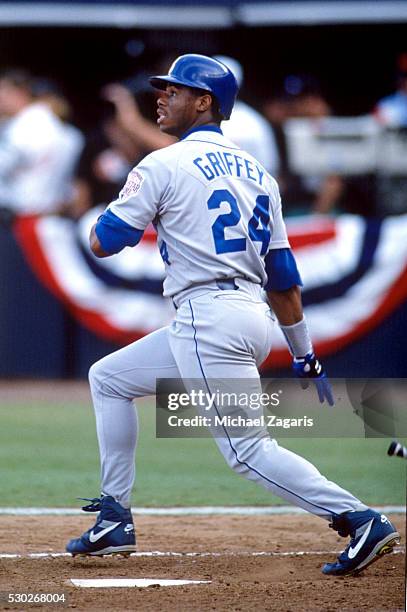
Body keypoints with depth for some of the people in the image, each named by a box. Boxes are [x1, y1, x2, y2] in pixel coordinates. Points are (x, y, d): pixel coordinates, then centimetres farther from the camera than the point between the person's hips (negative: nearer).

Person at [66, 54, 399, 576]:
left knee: (248, 449, -11)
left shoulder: (165, 166, -4)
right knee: (108, 378, 20)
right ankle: (114, 522, 18)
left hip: (210, 319, -9)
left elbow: (102, 242, -3)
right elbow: (282, 274, 16)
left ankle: (359, 520, -22)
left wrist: (127, 204, 19)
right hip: (252, 318, 9)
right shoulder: (254, 171, 17)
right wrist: (305, 356, 18)